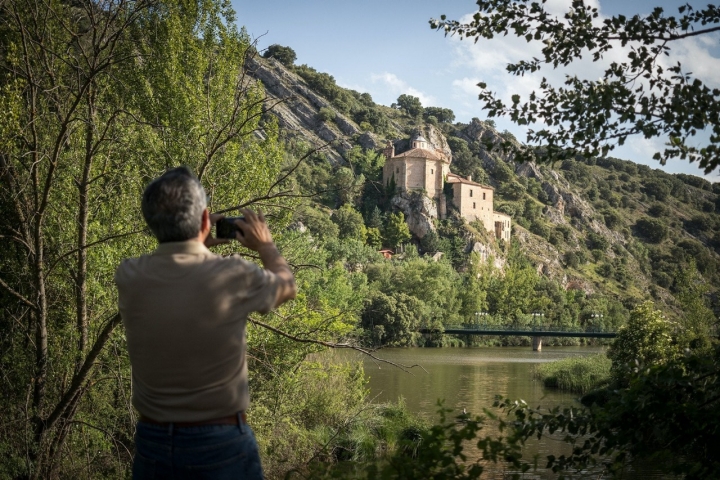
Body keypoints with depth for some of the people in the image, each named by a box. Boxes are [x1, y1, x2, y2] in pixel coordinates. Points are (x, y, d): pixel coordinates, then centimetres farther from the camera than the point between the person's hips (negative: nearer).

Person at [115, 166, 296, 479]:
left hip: (152, 442, 3)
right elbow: (287, 285, 5)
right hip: (222, 443, -3)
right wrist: (265, 245, 22)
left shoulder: (128, 277, -10)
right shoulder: (233, 276, -18)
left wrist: (197, 244, 22)